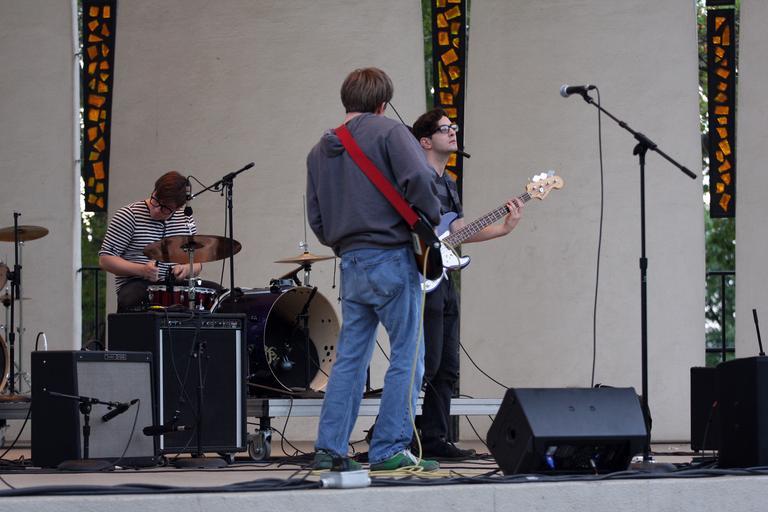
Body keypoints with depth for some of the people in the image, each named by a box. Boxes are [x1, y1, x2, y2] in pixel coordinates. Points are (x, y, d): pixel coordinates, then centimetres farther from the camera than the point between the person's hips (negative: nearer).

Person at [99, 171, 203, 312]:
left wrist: (186, 269, -8)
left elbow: (197, 264, 18)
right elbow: (105, 259, -6)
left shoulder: (186, 220, 12)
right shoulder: (129, 215, -4)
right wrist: (141, 270, -20)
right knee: (129, 299, -40)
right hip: (136, 284, -4)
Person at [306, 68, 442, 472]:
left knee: (349, 358, 12)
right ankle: (390, 450, -5)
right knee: (407, 356, -1)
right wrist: (431, 220, -3)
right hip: (391, 258, -6)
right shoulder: (388, 132, -4)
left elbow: (316, 220, 15)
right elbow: (418, 179, -18)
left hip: (350, 264, 7)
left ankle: (329, 448, 8)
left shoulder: (320, 151, 16)